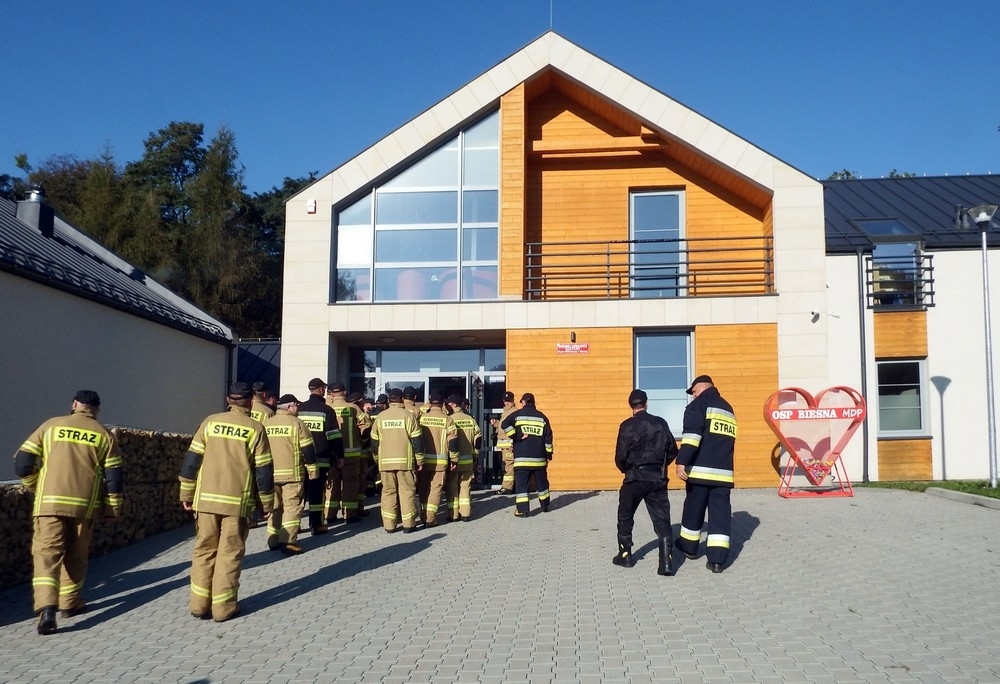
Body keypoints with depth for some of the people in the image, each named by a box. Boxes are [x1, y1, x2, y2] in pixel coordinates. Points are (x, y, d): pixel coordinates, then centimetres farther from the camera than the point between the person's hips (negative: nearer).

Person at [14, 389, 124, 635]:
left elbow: (22, 462, 4)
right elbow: (113, 476, 3)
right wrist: (113, 508, 12)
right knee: (76, 555, 17)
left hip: (49, 502, -1)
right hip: (84, 504, 1)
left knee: (46, 553, -4)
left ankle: (46, 608, -20)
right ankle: (71, 604, 26)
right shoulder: (104, 435, 6)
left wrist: (34, 486, 20)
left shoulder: (51, 426, 6)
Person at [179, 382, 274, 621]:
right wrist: (267, 503, 6)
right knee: (229, 554, 5)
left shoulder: (210, 422, 3)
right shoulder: (255, 429, -3)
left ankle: (199, 604, 15)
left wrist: (186, 493, 12)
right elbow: (263, 470, -3)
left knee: (204, 550, 13)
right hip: (238, 501, -2)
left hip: (206, 499, 3)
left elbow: (192, 459, 3)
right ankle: (224, 607, 7)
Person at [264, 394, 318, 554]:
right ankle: (288, 542, -10)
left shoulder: (266, 425, 11)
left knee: (274, 507, 14)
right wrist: (312, 470, 1)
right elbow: (308, 450, -8)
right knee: (292, 506, -3)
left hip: (270, 473, 6)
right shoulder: (297, 424, -7)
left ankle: (273, 541, 18)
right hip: (292, 473, -5)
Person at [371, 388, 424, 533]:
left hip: (385, 461, 3)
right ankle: (408, 524, 5)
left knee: (388, 492, 9)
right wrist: (420, 460, 3)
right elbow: (417, 440, -4)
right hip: (405, 461, -2)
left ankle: (389, 525, 9)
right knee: (407, 491, 4)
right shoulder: (408, 415, -3)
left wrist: (377, 460, 22)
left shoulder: (380, 417, 6)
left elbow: (374, 442, 11)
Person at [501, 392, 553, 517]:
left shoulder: (518, 414, 1)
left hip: (521, 457, -3)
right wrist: (549, 454, 11)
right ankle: (545, 506, 31)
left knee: (521, 484, -2)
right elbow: (548, 437, 6)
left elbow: (505, 424, -16)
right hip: (539, 458, 3)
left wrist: (516, 437, -8)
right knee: (541, 482, 18)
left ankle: (522, 510, -10)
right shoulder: (542, 417, 8)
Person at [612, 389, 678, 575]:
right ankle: (666, 562, -8)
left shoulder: (627, 426, -8)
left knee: (625, 517, 17)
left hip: (635, 478, -2)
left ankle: (625, 555, 23)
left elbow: (620, 456, -10)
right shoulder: (661, 423, 3)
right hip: (658, 478, 2)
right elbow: (672, 451, 7)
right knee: (662, 519, 2)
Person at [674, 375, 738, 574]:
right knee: (720, 513, 1)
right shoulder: (728, 409, 20)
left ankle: (689, 546, 29)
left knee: (694, 509, 12)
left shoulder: (699, 405, -2)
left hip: (700, 469, -5)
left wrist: (682, 461, -20)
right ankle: (717, 559, -6)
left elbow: (692, 435, -16)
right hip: (723, 472, 5)